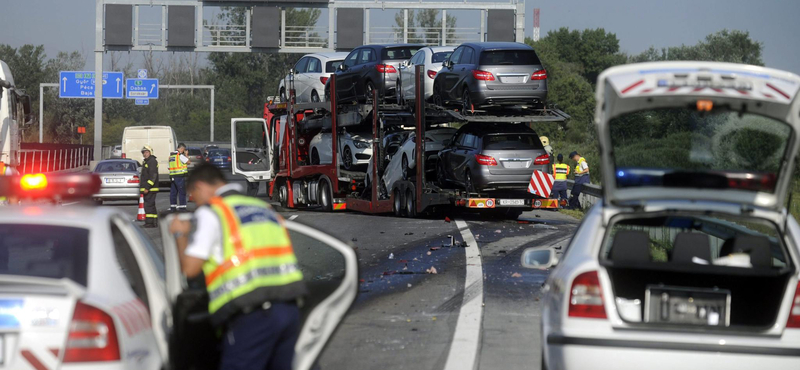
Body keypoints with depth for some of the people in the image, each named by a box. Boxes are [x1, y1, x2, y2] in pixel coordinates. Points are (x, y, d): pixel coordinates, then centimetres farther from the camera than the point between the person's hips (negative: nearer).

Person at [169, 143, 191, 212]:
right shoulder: (180, 155, -9)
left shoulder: (171, 155, 16)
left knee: (173, 192, 10)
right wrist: (186, 155, 6)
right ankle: (182, 208, -8)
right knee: (182, 193, -5)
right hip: (180, 176, -8)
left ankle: (172, 207, 12)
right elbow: (188, 162, -6)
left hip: (172, 176, 8)